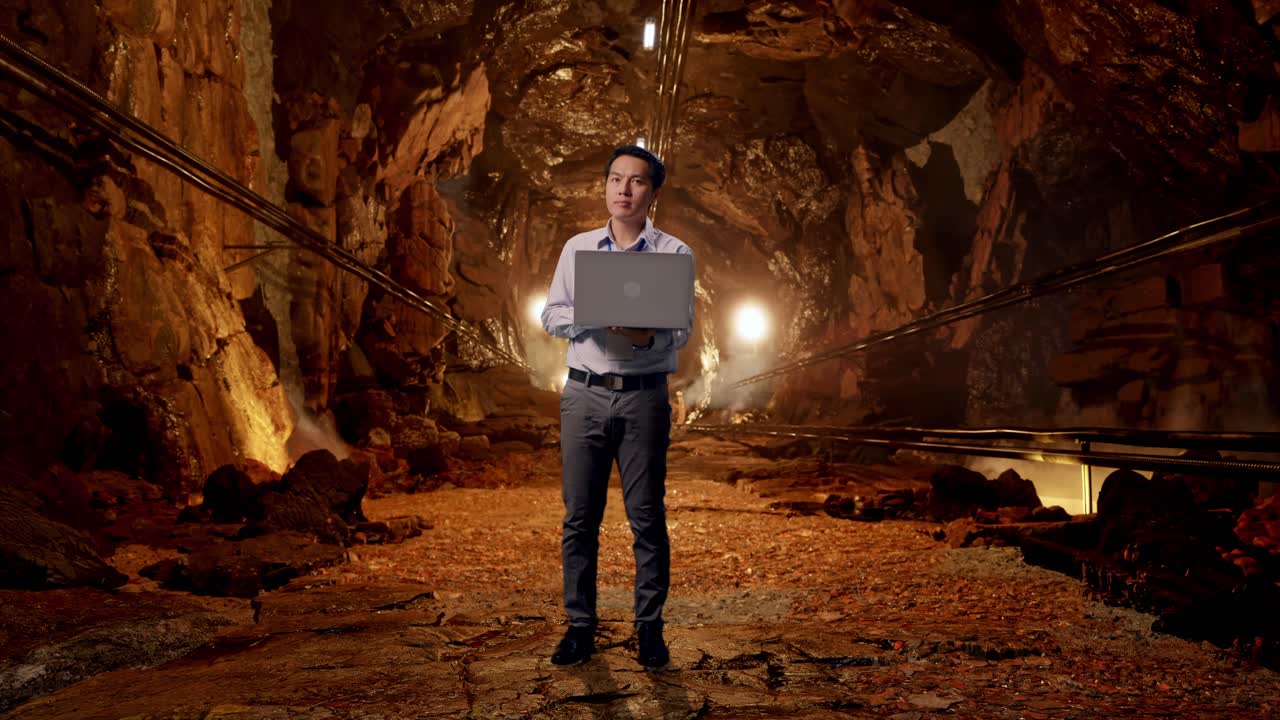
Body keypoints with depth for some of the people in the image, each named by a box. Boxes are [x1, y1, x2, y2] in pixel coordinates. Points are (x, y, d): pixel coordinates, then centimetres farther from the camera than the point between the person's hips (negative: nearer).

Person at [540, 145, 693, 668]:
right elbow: (551, 314, 10)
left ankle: (650, 626, 13)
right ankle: (580, 624, 14)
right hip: (585, 392, 2)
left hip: (644, 395, -2)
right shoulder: (577, 247, 12)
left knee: (647, 516, 1)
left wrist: (648, 337, -22)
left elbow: (682, 330, 0)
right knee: (579, 514, 4)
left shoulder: (674, 253, 5)